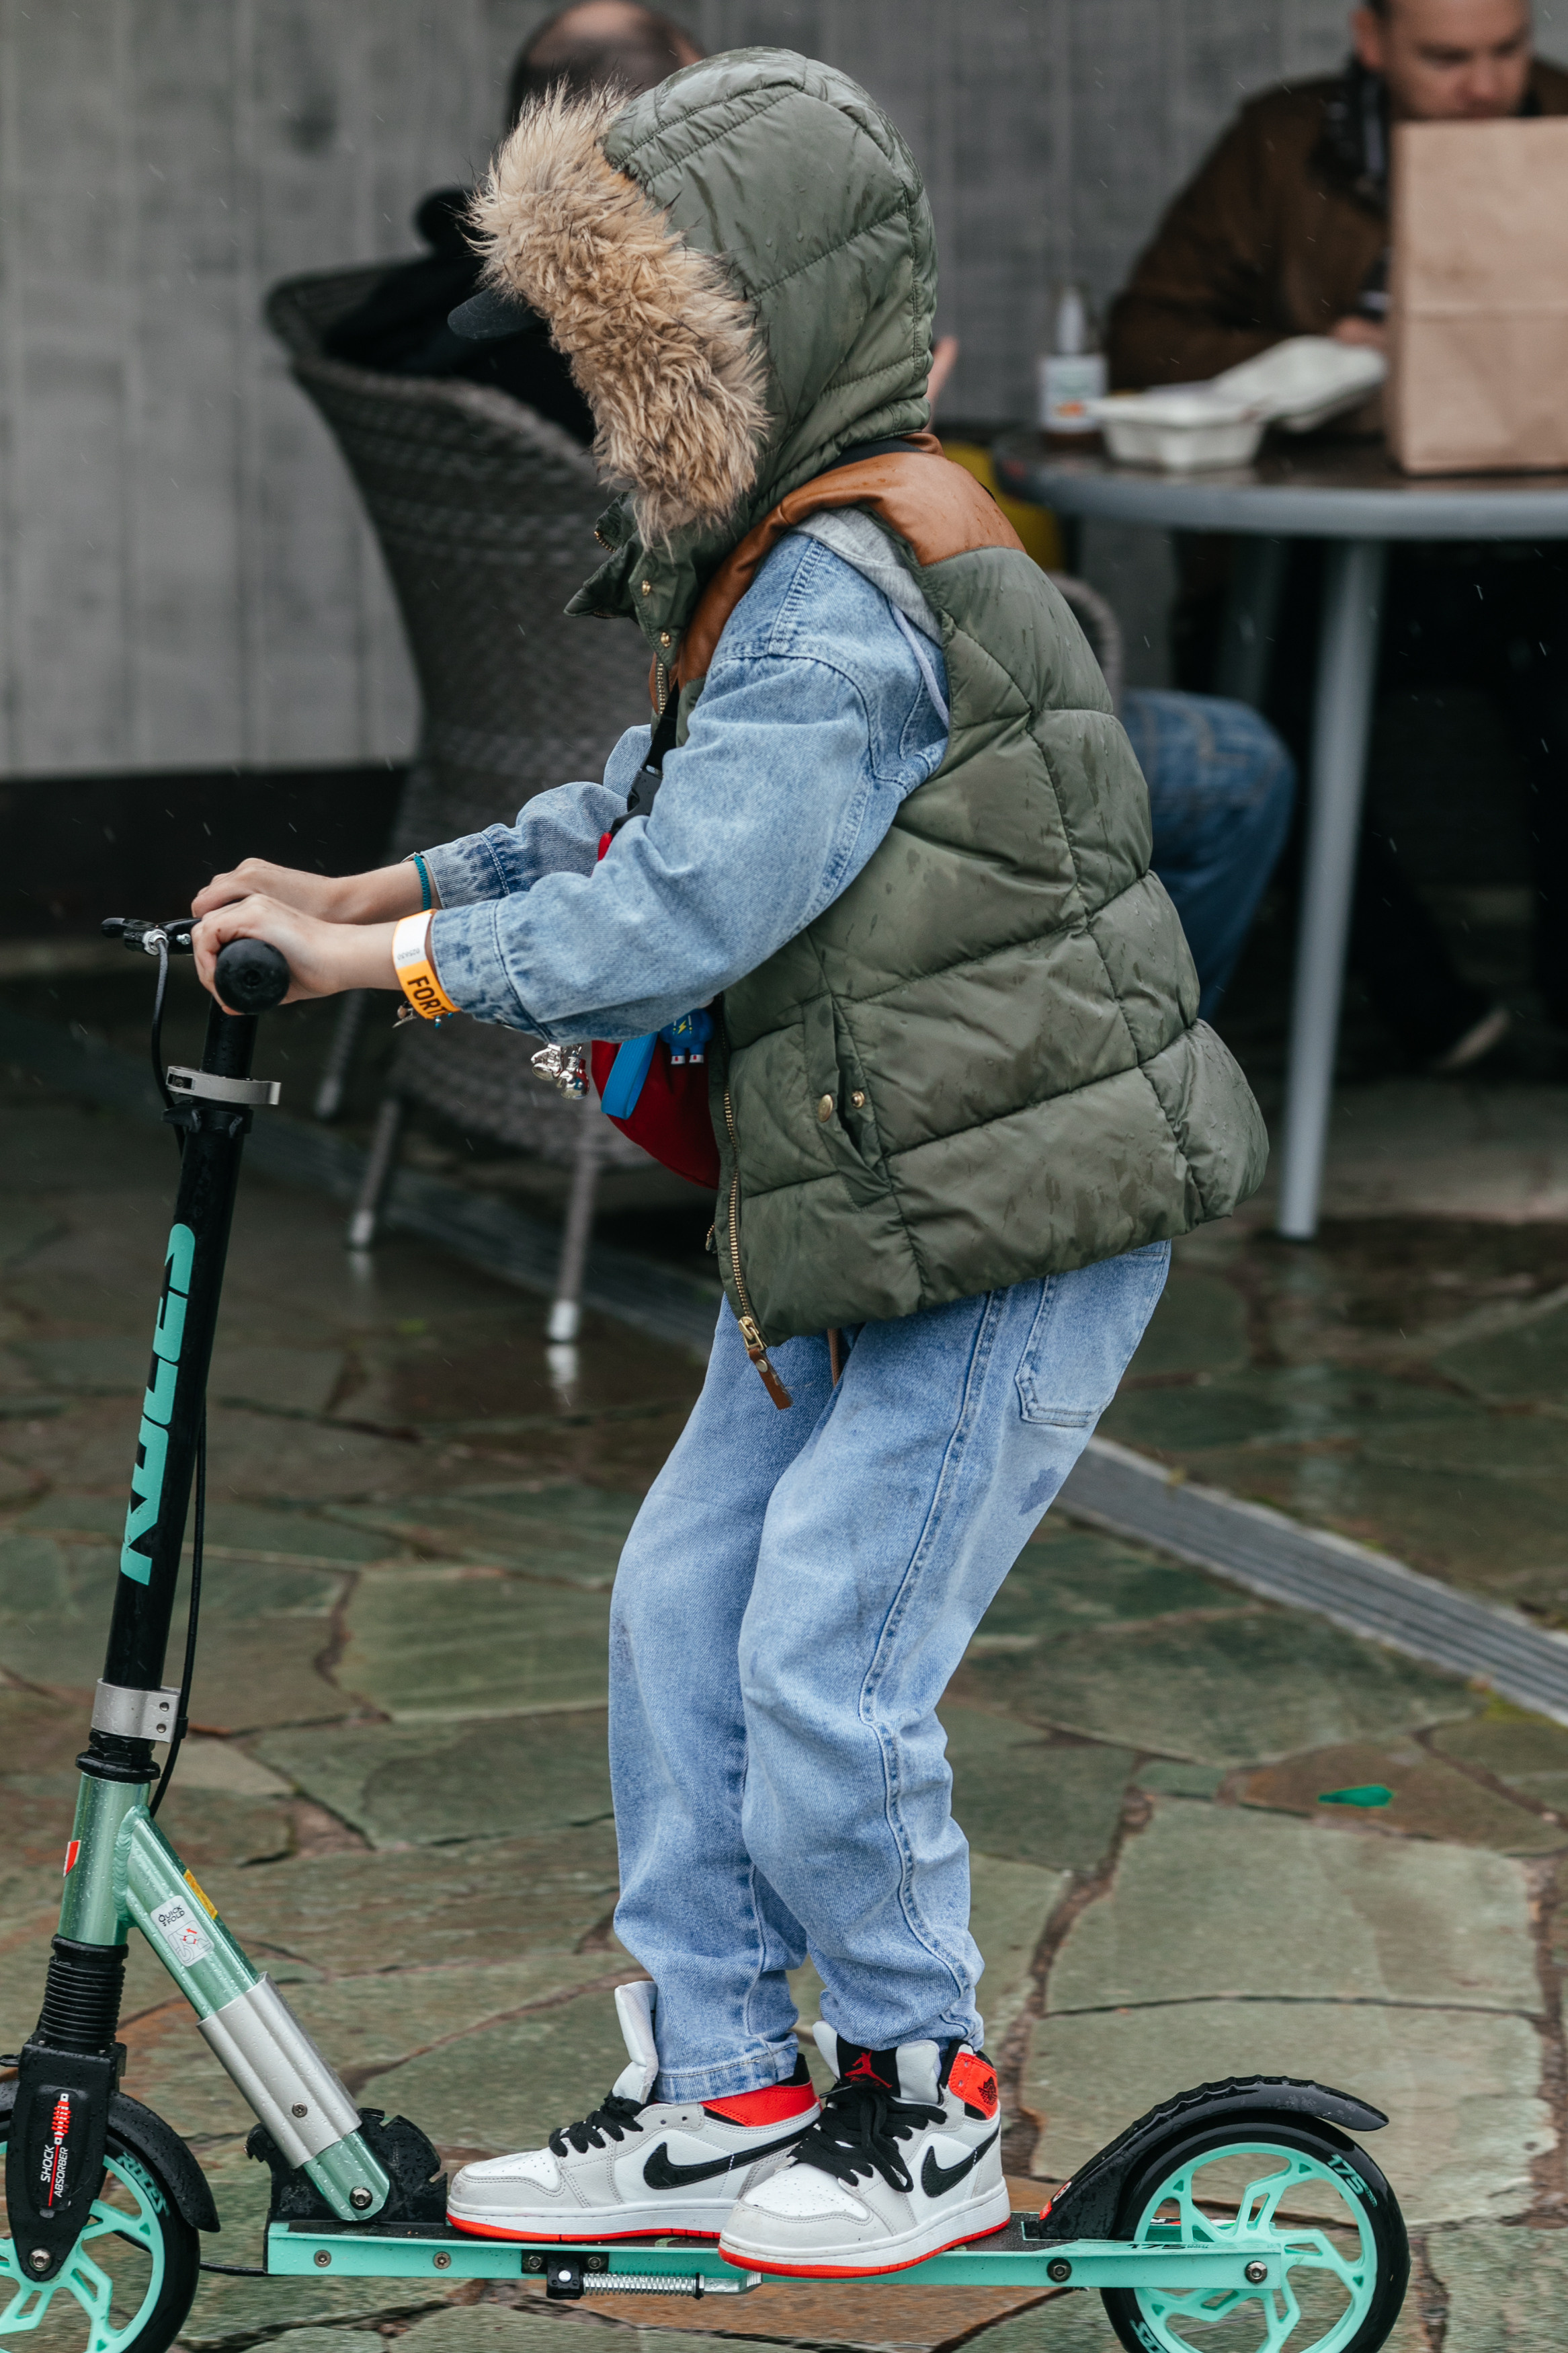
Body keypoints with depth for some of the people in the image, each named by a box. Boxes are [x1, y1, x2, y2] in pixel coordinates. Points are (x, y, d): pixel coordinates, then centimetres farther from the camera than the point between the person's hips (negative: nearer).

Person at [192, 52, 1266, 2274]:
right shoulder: (780, 561, 12)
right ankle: (712, 2097, 18)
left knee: (825, 1676, -6)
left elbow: (684, 911, -26)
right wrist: (389, 885, 12)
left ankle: (925, 2112, 14)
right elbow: (648, 810, 21)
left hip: (1015, 1234, -10)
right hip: (856, 1221, 11)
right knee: (681, 1609, 10)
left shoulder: (842, 604, -22)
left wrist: (382, 957, -18)